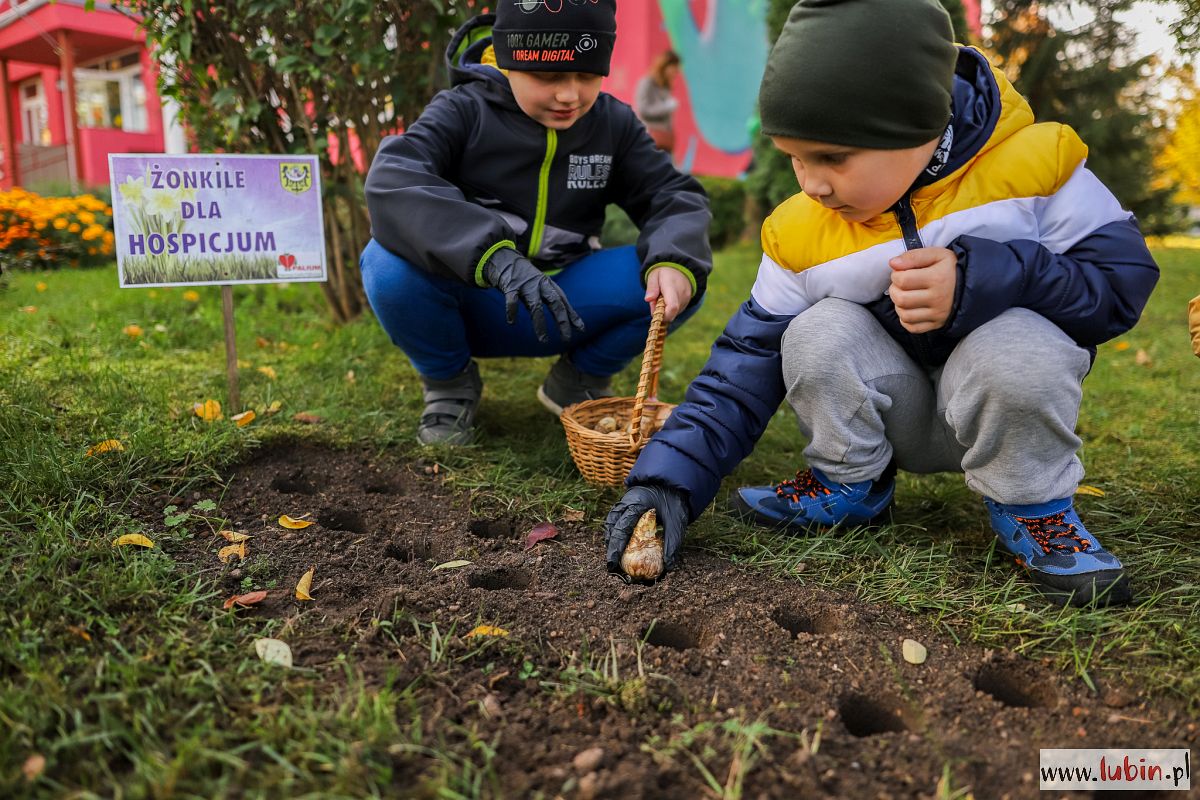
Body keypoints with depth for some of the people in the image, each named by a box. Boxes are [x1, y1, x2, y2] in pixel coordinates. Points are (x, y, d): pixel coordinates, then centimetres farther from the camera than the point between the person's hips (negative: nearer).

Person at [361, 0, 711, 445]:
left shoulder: (614, 123, 1)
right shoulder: (463, 112, -12)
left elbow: (675, 196, -4)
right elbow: (391, 182, -30)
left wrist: (674, 262, -30)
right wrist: (495, 258, -46)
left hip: (561, 310, 3)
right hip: (464, 307, -2)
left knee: (677, 284, -21)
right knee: (389, 264, -33)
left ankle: (580, 381, 7)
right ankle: (450, 383, -1)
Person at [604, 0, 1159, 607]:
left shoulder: (1033, 164, -18)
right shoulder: (798, 236, -12)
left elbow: (1124, 278, -15)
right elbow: (744, 366, -11)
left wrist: (981, 281, -32)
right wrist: (672, 477, -22)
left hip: (1012, 408, -2)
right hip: (891, 416, 2)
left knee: (1016, 346, -34)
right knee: (819, 333, -25)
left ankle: (1030, 507, -7)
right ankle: (851, 484, -1)